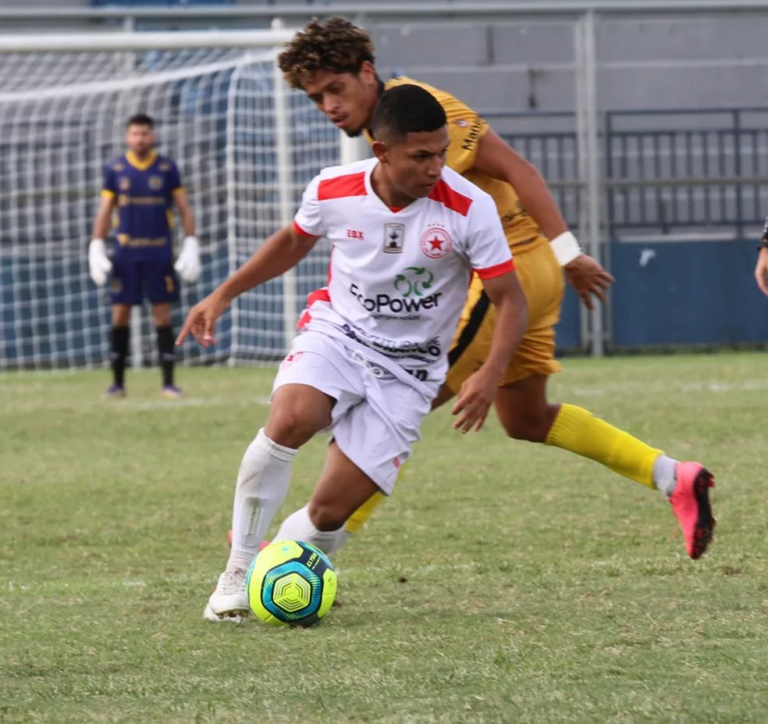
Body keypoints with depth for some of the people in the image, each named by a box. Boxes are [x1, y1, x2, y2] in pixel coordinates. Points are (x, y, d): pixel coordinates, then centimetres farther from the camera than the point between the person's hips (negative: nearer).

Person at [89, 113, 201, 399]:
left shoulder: (167, 168, 3)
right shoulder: (115, 169, 6)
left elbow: (184, 209, 6)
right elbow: (104, 212, 11)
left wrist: (191, 245, -2)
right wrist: (96, 248, 3)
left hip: (159, 254, -1)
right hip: (125, 254, 1)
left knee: (162, 316, -2)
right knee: (120, 316, 0)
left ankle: (168, 383, 3)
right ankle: (118, 382, 9)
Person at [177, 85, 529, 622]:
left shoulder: (469, 209, -18)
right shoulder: (333, 190, -10)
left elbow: (510, 299, -11)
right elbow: (295, 241, 14)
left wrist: (492, 372, -28)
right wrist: (223, 295, 13)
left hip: (408, 370, -1)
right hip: (337, 331, 1)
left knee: (331, 512, -11)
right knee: (290, 418, -32)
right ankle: (238, 572, -19)